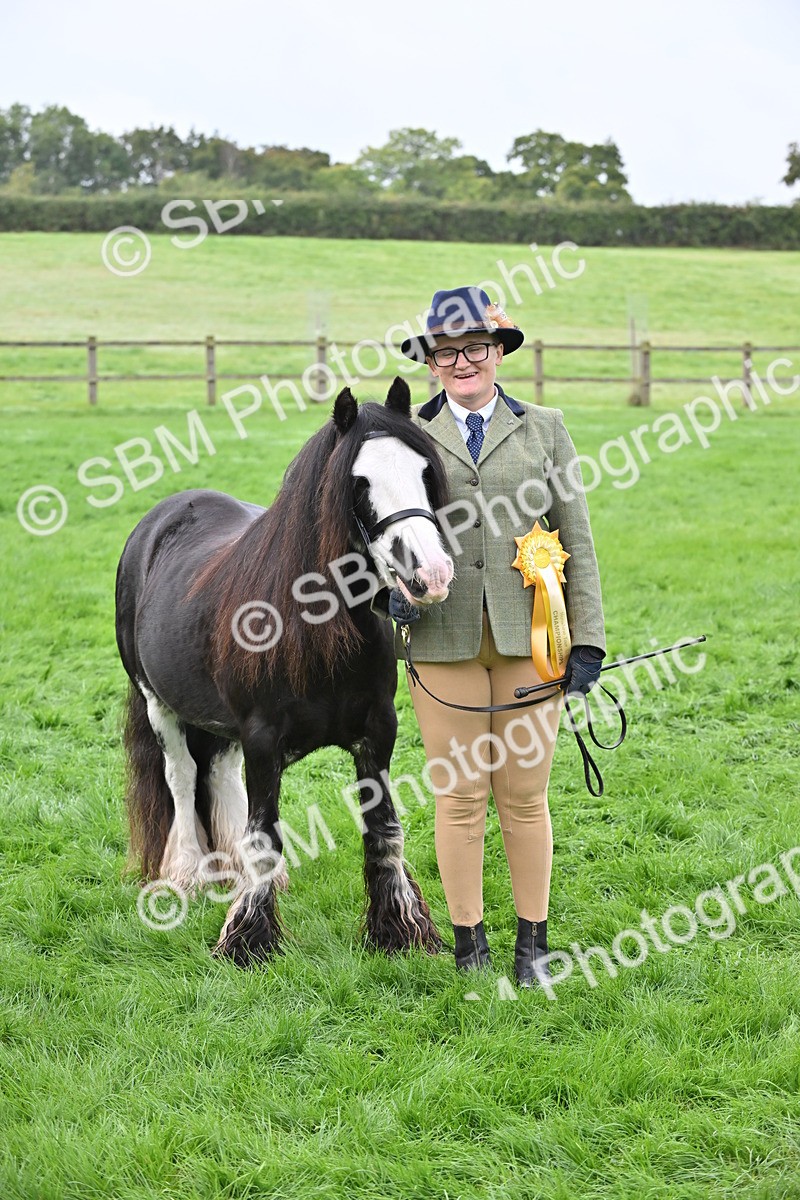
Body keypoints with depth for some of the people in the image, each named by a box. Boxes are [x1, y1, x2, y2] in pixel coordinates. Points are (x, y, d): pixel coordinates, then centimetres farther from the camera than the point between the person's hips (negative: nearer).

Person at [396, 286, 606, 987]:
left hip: (529, 638, 0)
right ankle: (469, 943, 17)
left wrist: (588, 640, -1)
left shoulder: (544, 429, 8)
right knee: (459, 796, 5)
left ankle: (533, 941, 18)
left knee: (525, 797, 5)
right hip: (444, 640, 0)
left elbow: (576, 539, 6)